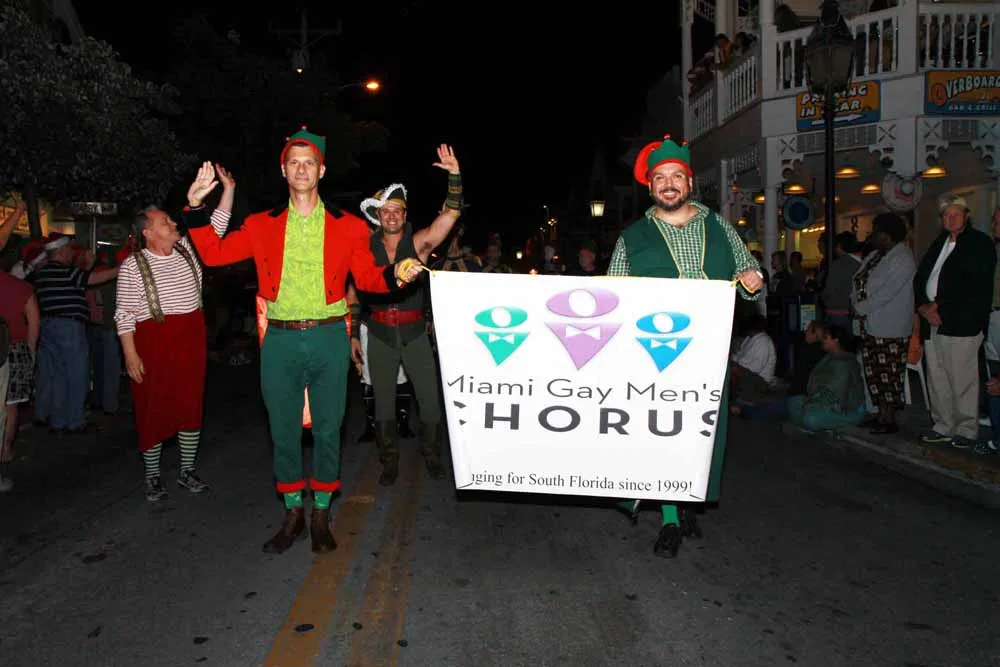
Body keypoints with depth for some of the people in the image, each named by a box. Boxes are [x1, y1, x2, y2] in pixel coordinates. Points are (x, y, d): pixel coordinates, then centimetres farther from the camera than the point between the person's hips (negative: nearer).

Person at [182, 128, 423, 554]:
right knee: (283, 431, 9)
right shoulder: (263, 226, 9)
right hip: (280, 341, 1)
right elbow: (214, 254, 9)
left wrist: (396, 274, -13)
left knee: (327, 430, 6)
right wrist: (195, 207, 1)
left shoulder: (348, 226, 5)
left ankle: (321, 516, 23)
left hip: (329, 339, -1)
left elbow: (368, 278, 6)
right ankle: (293, 515, 25)